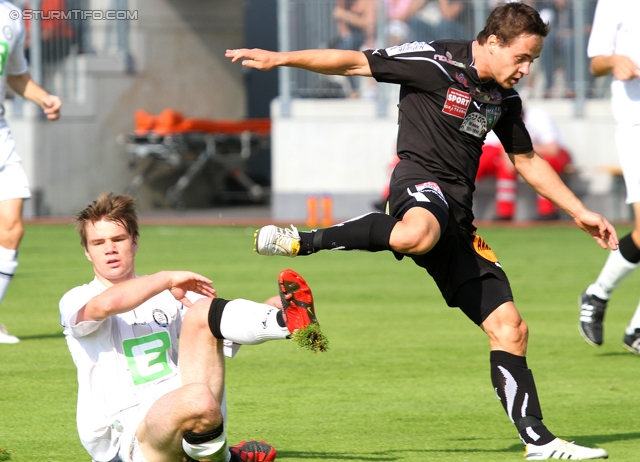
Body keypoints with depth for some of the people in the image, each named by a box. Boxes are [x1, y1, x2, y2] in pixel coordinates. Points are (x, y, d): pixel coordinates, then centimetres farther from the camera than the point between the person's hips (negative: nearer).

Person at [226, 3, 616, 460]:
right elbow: (356, 62, -4)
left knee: (510, 329, 2)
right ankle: (302, 242, -31)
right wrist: (281, 58, -12)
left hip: (457, 216, 8)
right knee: (415, 235, -47)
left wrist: (580, 212, 31)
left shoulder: (505, 98, 18)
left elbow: (527, 161, 32)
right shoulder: (435, 63, -5)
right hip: (422, 184, -8)